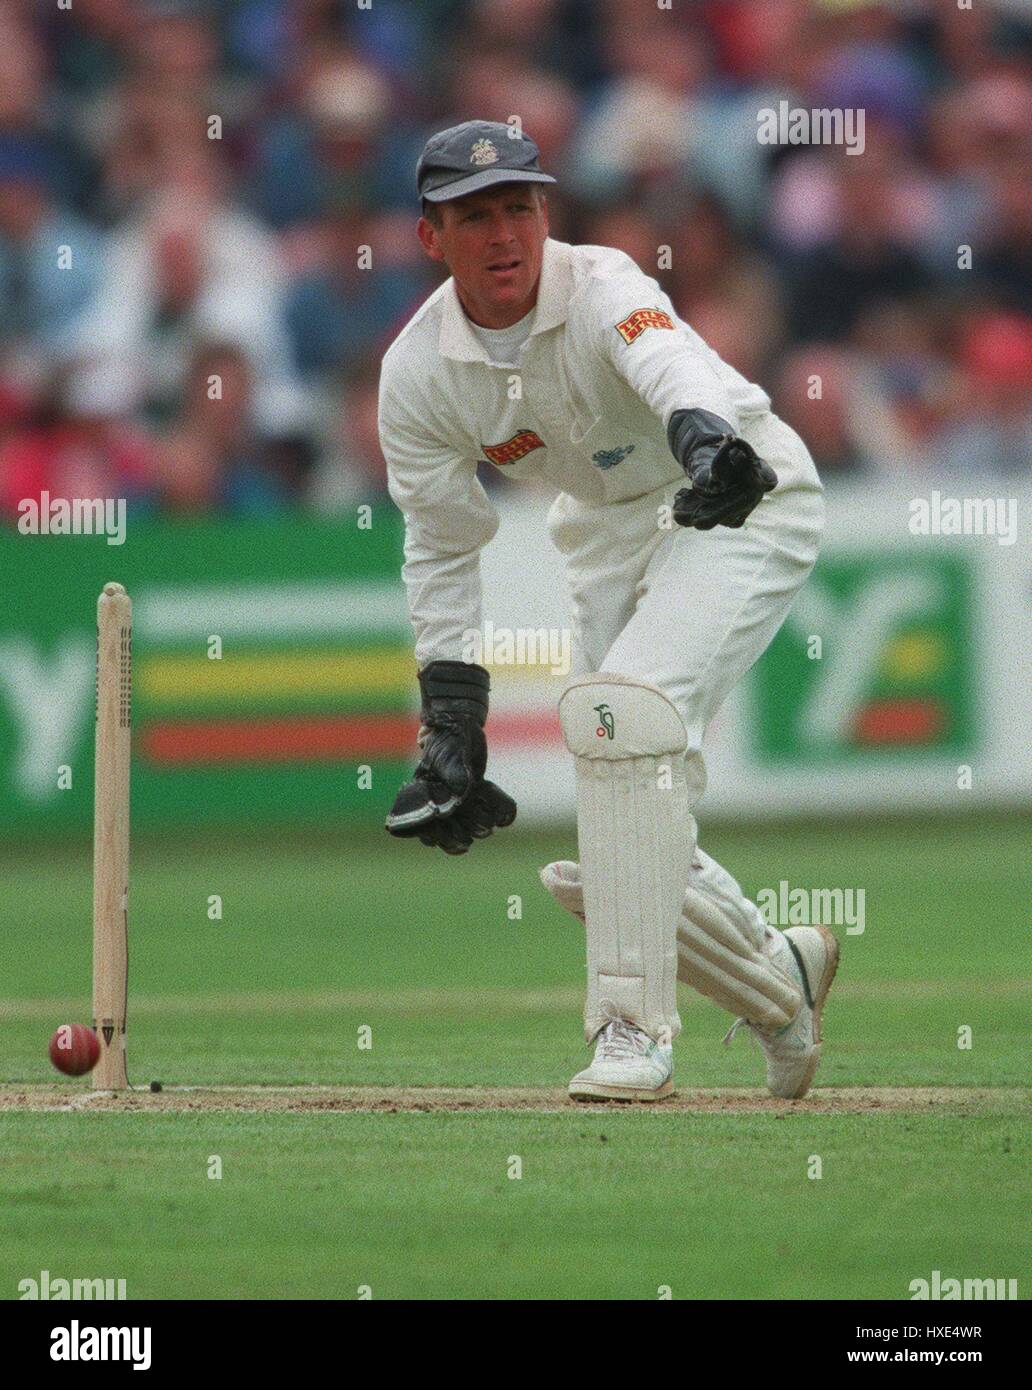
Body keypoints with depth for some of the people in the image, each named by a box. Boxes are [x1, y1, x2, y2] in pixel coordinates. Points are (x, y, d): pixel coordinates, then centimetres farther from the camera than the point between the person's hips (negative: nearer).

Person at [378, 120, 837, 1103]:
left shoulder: (600, 288, -26)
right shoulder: (418, 372, -12)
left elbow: (669, 362, -50)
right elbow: (441, 552, -2)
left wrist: (708, 440, -73)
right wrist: (450, 734, -9)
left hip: (744, 507, -6)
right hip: (608, 534, 6)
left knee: (623, 706, -31)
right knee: (607, 862, 2)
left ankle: (636, 1027, -26)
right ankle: (778, 976, 32)